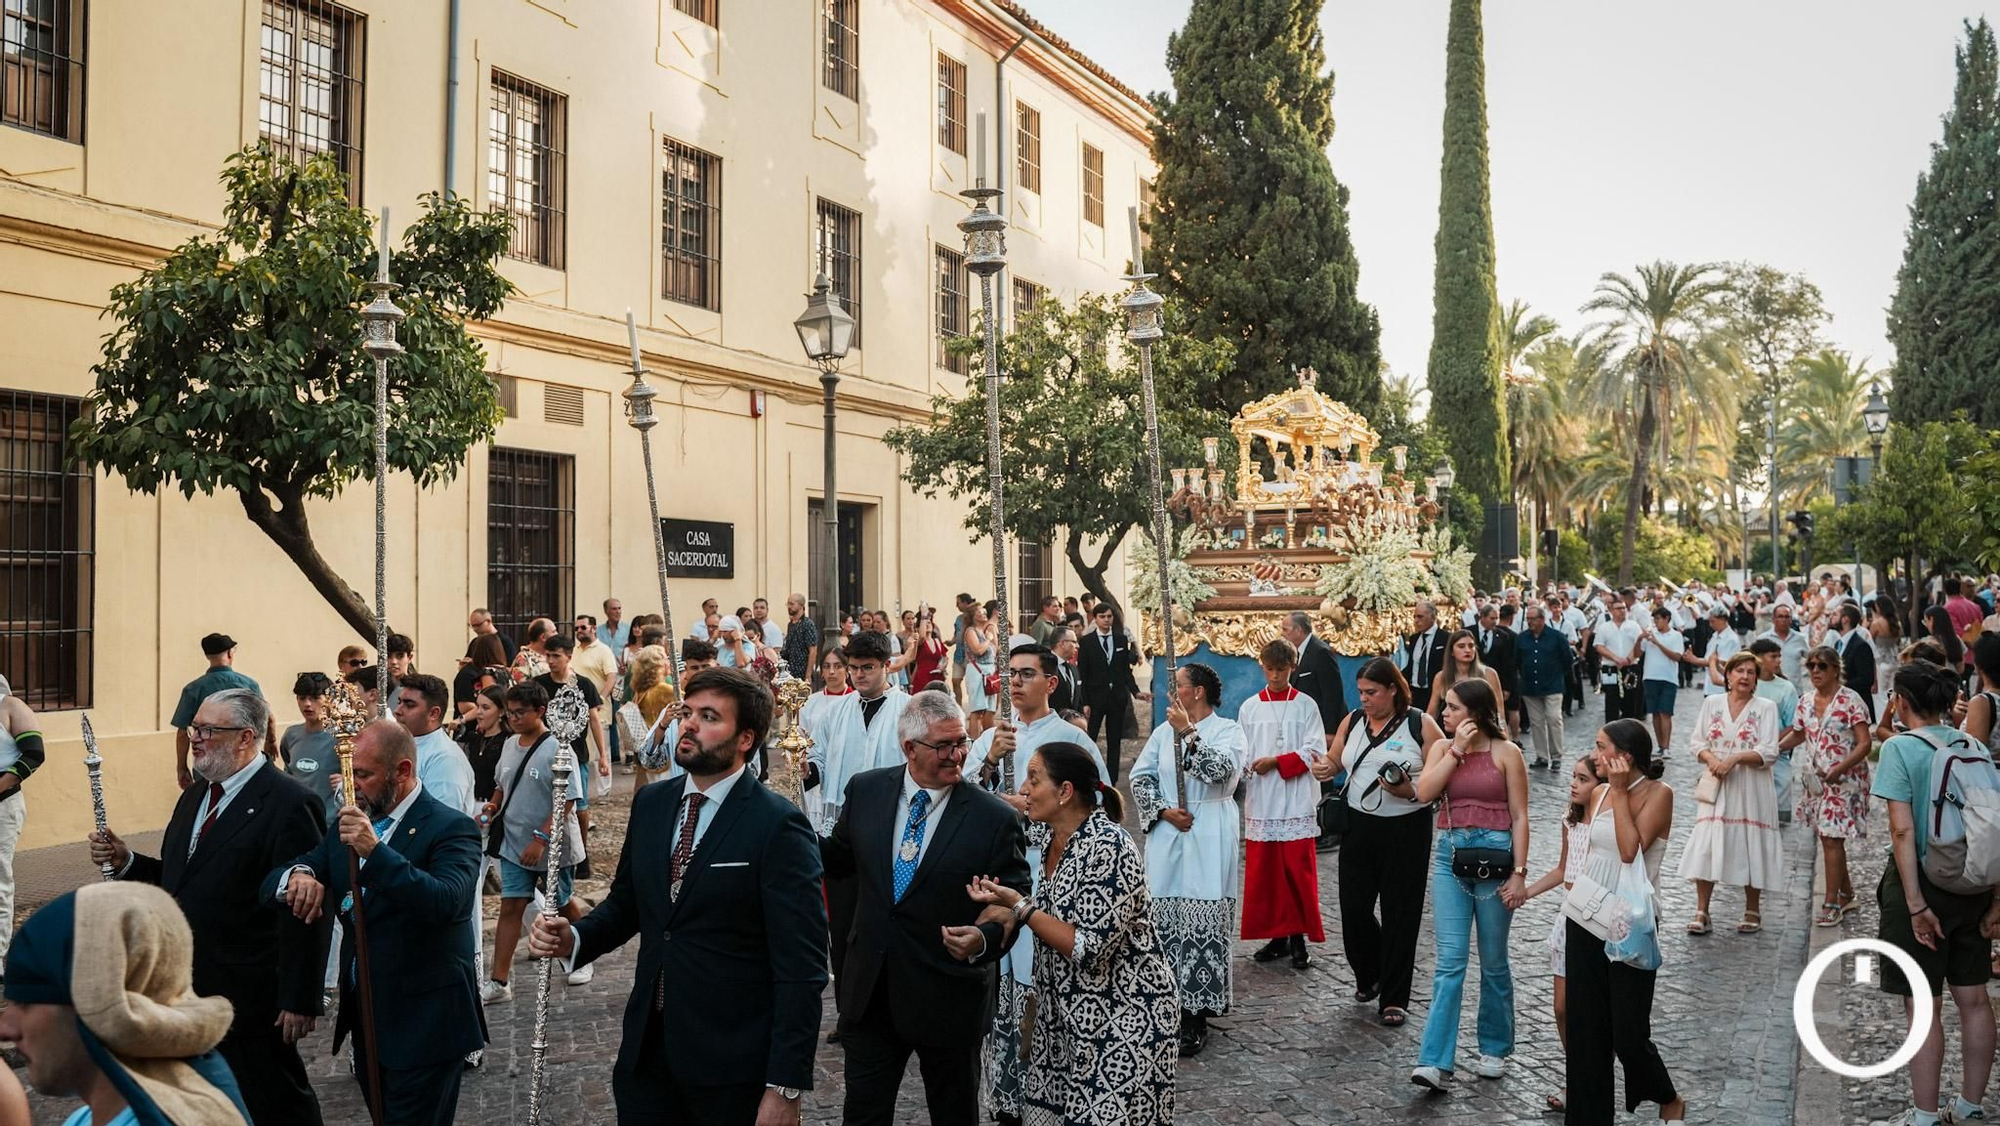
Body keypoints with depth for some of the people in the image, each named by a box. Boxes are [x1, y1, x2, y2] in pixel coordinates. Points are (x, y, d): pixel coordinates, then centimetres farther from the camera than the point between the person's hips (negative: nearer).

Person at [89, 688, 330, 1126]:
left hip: (249, 1000, -8)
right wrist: (125, 861, 0)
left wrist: (300, 1000, -20)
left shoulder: (289, 805, -17)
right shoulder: (194, 797, 12)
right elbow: (178, 883, 17)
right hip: (187, 990, 8)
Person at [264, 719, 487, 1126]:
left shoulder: (451, 828, -14)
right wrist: (297, 876, -18)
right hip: (364, 1014, 7)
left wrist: (375, 852, -36)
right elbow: (273, 882, 6)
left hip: (422, 1023, -7)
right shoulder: (350, 825, 9)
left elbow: (448, 902, -30)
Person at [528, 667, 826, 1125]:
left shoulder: (778, 826, -15)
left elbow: (801, 968, -15)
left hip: (731, 1067, -5)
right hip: (646, 1049, 5)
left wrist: (786, 1087, -17)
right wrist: (574, 938, -4)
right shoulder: (650, 803, 5)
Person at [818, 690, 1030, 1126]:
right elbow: (841, 857, 12)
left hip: (949, 996, -2)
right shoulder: (866, 790, -2)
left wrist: (985, 938, -28)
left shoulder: (996, 818, -13)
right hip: (870, 990, 3)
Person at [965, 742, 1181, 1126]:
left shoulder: (1108, 848, -21)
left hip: (1122, 1026, -8)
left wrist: (1018, 906, -20)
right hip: (1068, 1021, 8)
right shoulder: (1056, 839, 4)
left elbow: (1089, 948, -22)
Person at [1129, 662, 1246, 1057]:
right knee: (1164, 919, 3)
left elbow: (1222, 769, -19)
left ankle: (1197, 1015, 2)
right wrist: (1164, 811, -4)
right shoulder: (1164, 731, 13)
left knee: (1202, 922, -5)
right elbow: (1140, 776, 10)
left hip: (1208, 842, -4)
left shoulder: (1227, 729, 0)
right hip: (1167, 838, 4)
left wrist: (1189, 732, -17)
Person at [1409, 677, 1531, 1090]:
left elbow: (1519, 817, -4)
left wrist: (1519, 873, -9)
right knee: (1450, 960, -5)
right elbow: (1424, 792, -10)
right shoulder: (1442, 748, 7)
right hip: (1450, 858, 2)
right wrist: (1456, 750, -12)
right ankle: (1435, 1063, -8)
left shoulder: (1506, 753, -3)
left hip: (1494, 858, -2)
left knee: (1493, 962, 10)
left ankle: (1495, 1049, 28)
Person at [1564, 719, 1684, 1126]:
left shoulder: (1658, 793, -11)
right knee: (1584, 1029, 9)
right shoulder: (1597, 793, 6)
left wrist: (1619, 792, -17)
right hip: (1585, 920, 6)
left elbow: (1631, 850, -22)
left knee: (1629, 1034, 1)